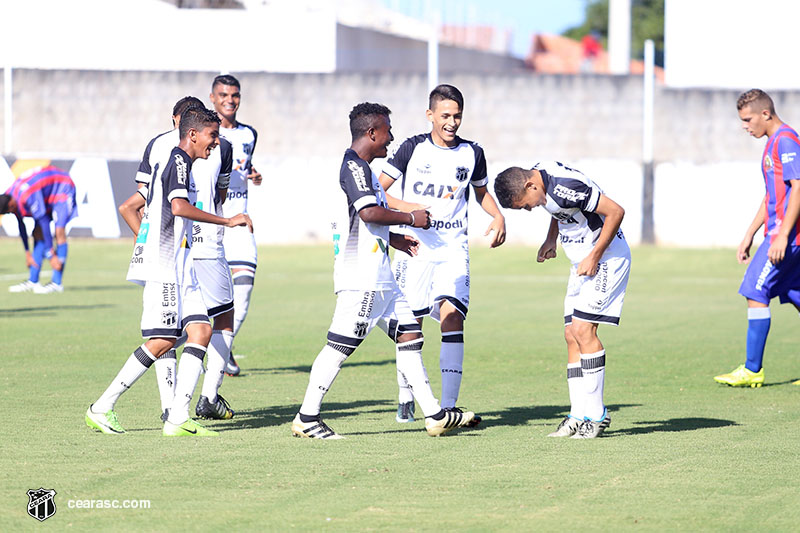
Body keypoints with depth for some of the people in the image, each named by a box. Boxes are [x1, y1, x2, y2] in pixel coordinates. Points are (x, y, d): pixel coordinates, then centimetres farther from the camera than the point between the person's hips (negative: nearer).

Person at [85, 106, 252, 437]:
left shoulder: (171, 163, 20)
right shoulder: (179, 162, -10)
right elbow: (179, 207, -29)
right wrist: (228, 221, -27)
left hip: (179, 268, 10)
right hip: (163, 267, -10)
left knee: (201, 330, -2)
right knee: (162, 342, -11)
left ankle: (178, 419, -9)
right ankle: (101, 409, -2)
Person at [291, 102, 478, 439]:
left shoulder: (359, 167, 20)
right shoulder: (354, 166, -12)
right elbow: (369, 212, -25)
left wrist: (396, 240, 22)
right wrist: (411, 218, -13)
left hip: (379, 278, 11)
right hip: (360, 277, -11)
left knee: (409, 335, 9)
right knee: (341, 345, -8)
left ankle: (434, 415, 10)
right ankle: (306, 418, -2)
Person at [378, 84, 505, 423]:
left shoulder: (472, 154, 6)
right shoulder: (412, 149, -1)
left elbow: (481, 192, 25)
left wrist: (498, 216, 6)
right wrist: (406, 207, -17)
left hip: (454, 251, 1)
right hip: (415, 247, -1)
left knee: (452, 317, -15)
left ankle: (448, 405, -17)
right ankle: (405, 398, 22)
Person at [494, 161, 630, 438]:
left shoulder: (565, 187, -27)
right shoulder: (539, 172, 2)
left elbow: (615, 211, -24)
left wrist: (595, 257, -19)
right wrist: (551, 239, 10)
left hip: (607, 257, -10)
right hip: (582, 260, 10)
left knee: (583, 330, -16)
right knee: (572, 335, 3)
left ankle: (596, 415, -11)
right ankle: (579, 416, 3)